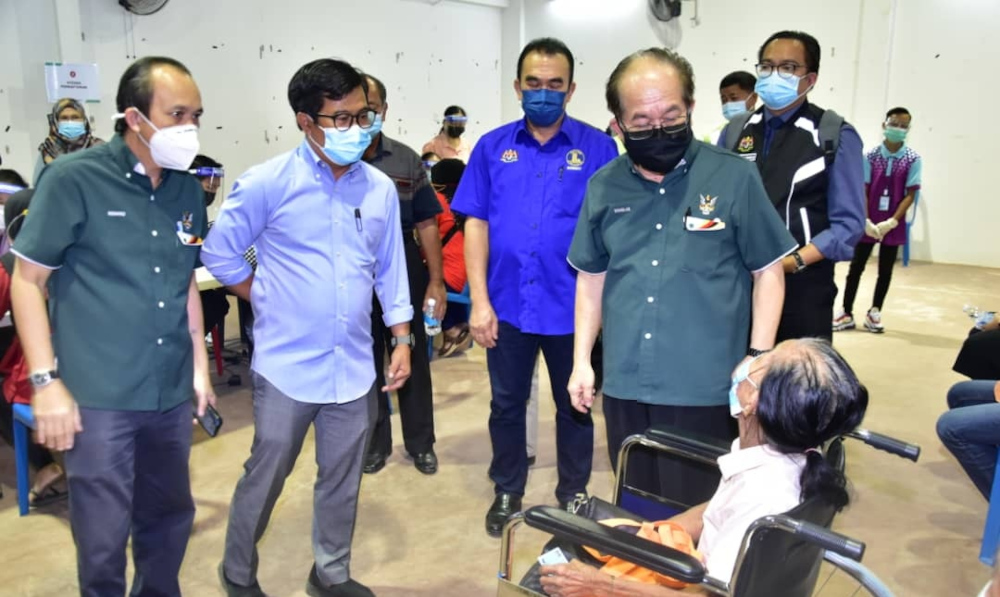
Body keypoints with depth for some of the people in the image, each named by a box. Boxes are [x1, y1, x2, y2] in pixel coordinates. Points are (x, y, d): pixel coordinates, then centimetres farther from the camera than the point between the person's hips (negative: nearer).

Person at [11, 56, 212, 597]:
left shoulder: (188, 189, 7)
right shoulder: (73, 179, -8)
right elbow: (27, 279, -6)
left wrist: (200, 366, 15)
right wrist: (45, 381, -12)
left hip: (171, 395, 5)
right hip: (97, 397, -5)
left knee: (169, 517, 18)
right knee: (103, 537, 6)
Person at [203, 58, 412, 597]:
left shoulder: (381, 189, 2)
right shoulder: (268, 183, -9)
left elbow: (390, 270, 8)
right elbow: (219, 251, 0)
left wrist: (402, 339, 7)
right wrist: (269, 302, 0)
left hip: (353, 364, 4)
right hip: (287, 363, -3)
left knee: (342, 477, 15)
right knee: (266, 475, 10)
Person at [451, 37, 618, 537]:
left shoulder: (597, 147, -3)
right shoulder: (492, 147, 2)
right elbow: (476, 225, 0)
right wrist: (479, 301, -6)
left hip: (572, 305, -1)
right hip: (507, 304, 2)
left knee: (574, 404, 14)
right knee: (506, 403, 15)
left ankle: (574, 496, 34)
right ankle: (507, 492, 36)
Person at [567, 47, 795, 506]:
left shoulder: (735, 177, -7)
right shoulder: (603, 187, 4)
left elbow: (767, 272, -2)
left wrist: (758, 357, -9)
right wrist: (581, 360, 9)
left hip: (706, 389, -3)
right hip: (624, 387, 4)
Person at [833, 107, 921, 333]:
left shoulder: (913, 159, -5)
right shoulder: (871, 156, -4)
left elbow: (910, 194, -6)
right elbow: (863, 191, -3)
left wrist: (891, 222, -15)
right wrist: (866, 221, -13)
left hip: (893, 224, 0)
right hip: (868, 222, 0)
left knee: (885, 270, 9)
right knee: (856, 267, 4)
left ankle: (874, 313, 21)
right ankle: (847, 313, 13)